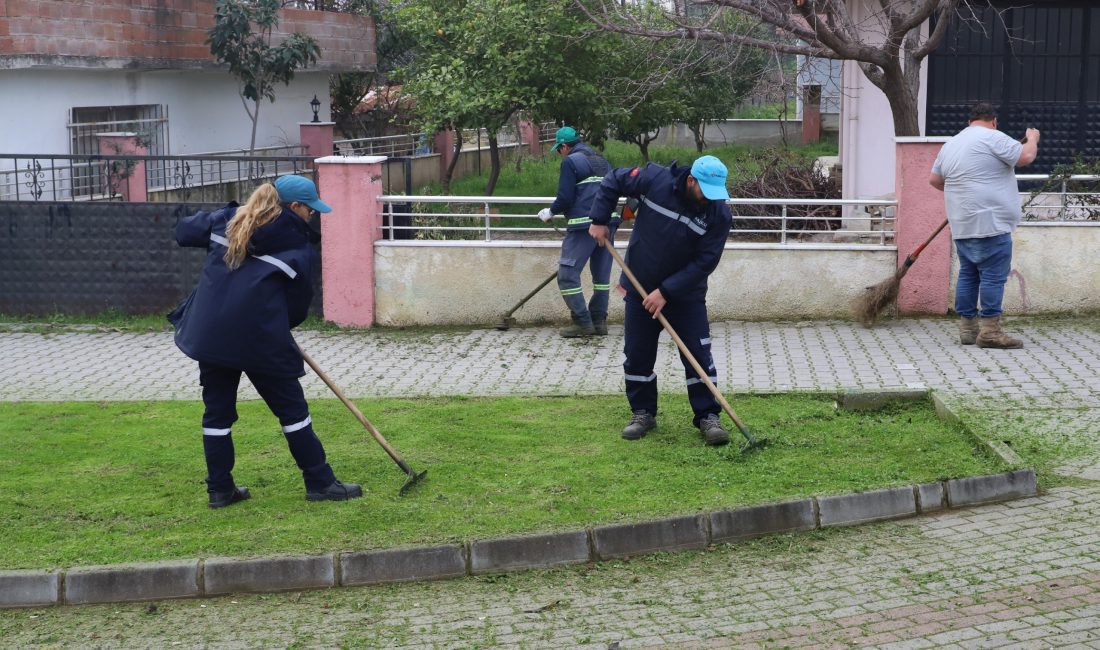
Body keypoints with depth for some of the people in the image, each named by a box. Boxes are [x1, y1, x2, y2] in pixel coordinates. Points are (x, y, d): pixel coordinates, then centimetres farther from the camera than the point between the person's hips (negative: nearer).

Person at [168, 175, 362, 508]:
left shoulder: (226, 220, 9)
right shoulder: (299, 248, -3)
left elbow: (184, 230, 19)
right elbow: (298, 308, 1)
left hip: (209, 333, 5)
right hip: (261, 340, -5)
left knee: (217, 412, 14)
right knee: (292, 409, 8)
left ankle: (220, 489, 19)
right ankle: (320, 483, 15)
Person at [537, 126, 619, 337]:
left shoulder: (570, 161, -2)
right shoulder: (602, 161, 20)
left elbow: (565, 198, -9)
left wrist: (550, 212, 8)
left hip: (584, 224, -8)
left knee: (567, 274, -2)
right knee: (601, 274, 12)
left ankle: (583, 322, -5)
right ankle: (599, 321, 14)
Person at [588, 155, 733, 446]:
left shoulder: (719, 214, -19)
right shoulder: (656, 180, -18)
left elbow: (705, 262, -19)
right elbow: (613, 181, -2)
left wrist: (666, 291, -23)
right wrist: (599, 220, -7)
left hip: (686, 293, -1)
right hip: (640, 287, 1)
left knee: (698, 353, -6)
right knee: (638, 354, 6)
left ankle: (708, 416, 4)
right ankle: (643, 413, 21)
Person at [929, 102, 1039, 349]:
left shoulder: (950, 144, 17)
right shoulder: (992, 138, -7)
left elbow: (934, 179, 24)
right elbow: (1025, 156, -10)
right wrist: (1032, 139, 10)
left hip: (962, 225, 8)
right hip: (990, 223, -8)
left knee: (968, 274, 13)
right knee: (993, 276, -6)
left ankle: (967, 328, 15)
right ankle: (989, 330, -8)